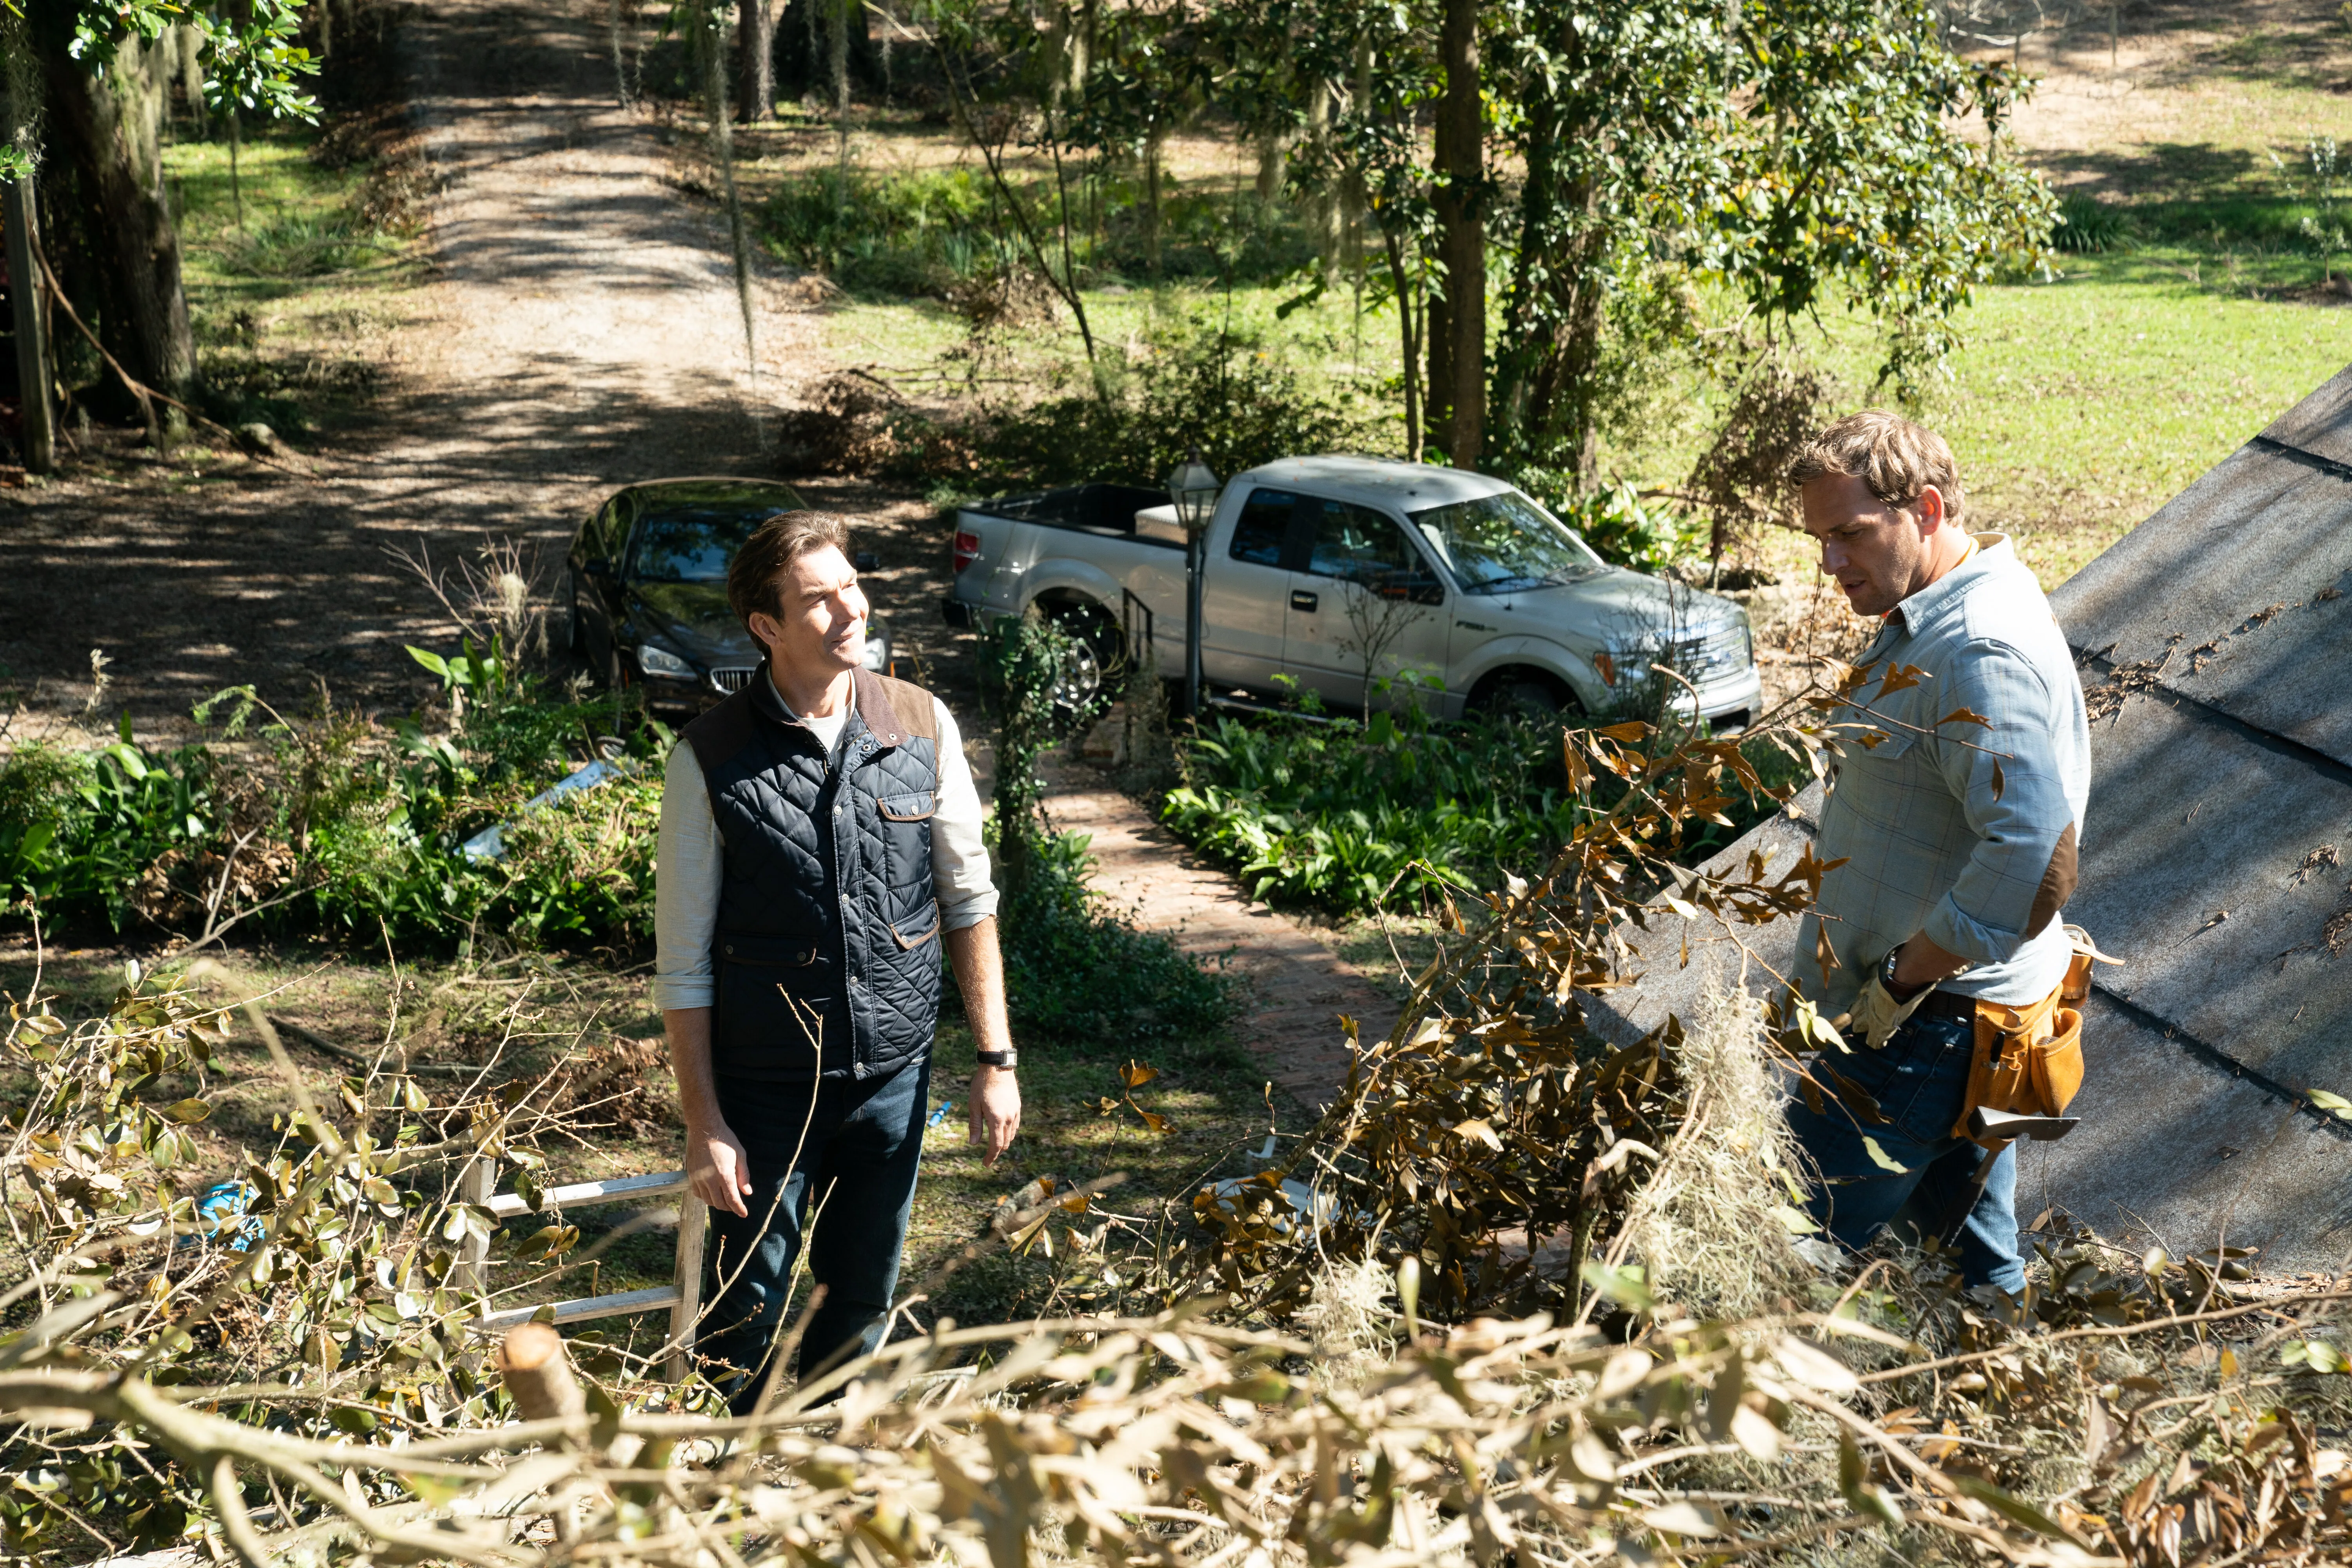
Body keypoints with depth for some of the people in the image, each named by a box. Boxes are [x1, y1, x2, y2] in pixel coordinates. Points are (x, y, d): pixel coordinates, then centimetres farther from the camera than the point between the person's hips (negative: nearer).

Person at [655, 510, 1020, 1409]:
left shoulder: (924, 728, -2)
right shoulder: (711, 762, -11)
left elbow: (968, 903, 7)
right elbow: (683, 964, -6)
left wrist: (996, 1060, 5)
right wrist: (705, 1125, -9)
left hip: (894, 1074, 3)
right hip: (766, 1088, -3)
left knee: (864, 1302, 16)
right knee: (746, 1324, 5)